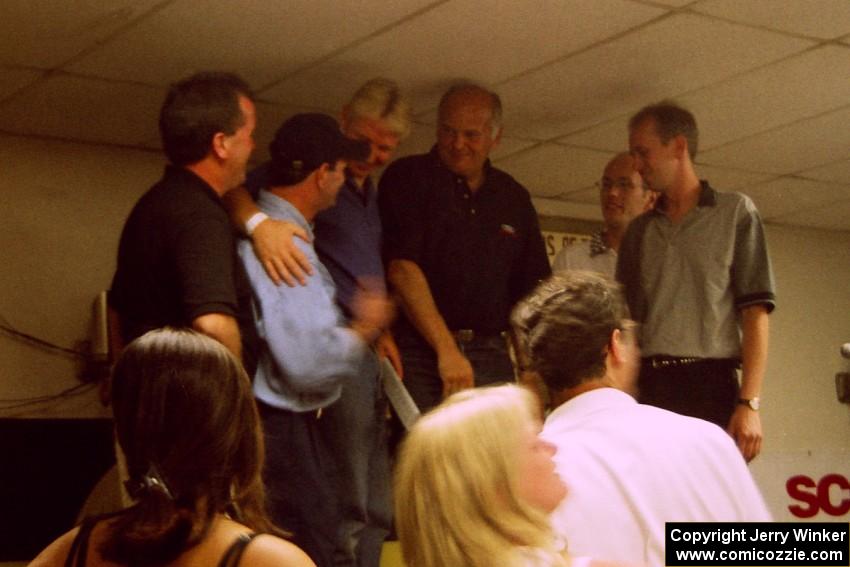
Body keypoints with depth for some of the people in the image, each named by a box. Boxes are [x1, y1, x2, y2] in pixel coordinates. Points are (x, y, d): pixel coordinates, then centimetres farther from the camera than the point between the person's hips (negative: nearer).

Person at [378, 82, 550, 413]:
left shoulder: (514, 198, 17)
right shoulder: (407, 178, 2)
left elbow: (530, 290, 19)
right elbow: (402, 269, -9)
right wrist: (446, 349, -14)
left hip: (493, 354, 4)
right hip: (421, 348, -4)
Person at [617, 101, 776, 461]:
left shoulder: (735, 212, 6)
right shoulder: (639, 232, 18)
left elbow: (755, 313, -1)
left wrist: (749, 403, -12)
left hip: (710, 382, -3)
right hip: (646, 388, 4)